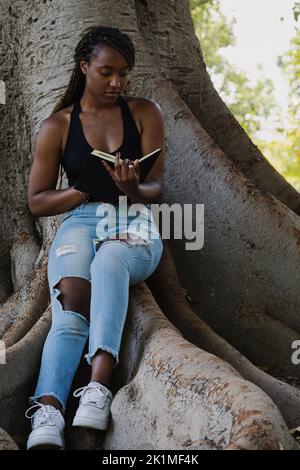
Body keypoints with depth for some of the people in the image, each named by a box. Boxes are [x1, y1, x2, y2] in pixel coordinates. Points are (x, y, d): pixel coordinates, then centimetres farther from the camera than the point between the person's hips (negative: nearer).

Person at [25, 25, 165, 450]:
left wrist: (132, 188, -19)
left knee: (109, 259, -39)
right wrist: (88, 188, -8)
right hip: (80, 221, 1)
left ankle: (99, 385, -52)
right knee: (70, 309, -31)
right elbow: (37, 202, 9)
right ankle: (47, 412, -50)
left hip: (135, 221, 0)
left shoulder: (145, 113, 12)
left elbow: (155, 188, 6)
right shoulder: (57, 125, 11)